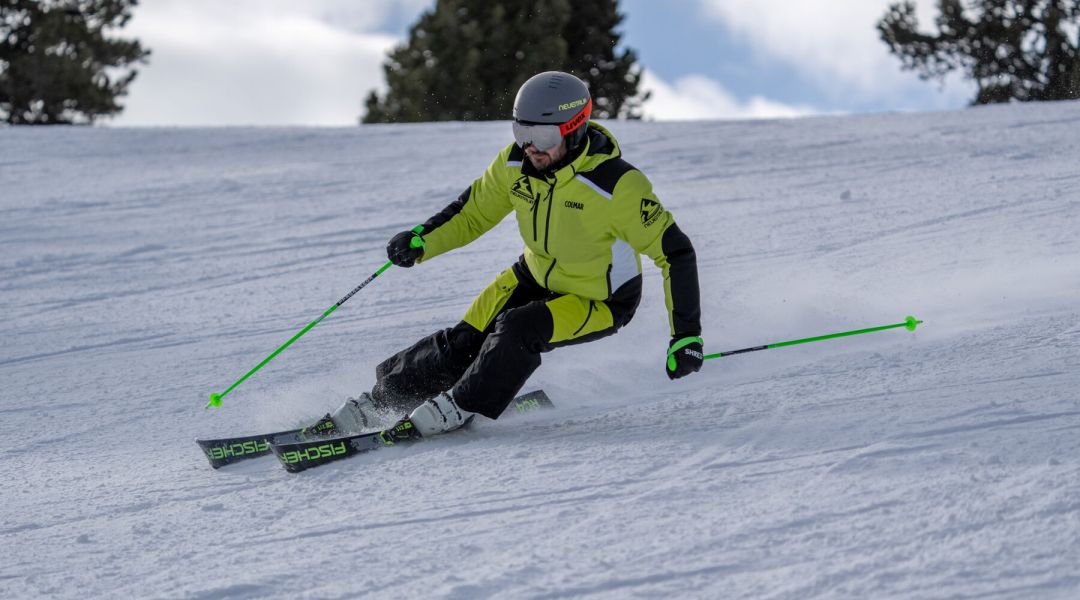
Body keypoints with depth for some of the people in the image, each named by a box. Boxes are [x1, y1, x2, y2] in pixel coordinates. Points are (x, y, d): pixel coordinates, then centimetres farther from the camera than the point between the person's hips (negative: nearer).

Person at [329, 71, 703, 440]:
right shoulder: (515, 163, -17)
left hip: (600, 302, -5)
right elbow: (473, 211, 1)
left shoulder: (617, 185, -34)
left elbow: (674, 251, -27)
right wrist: (421, 242, -18)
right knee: (465, 341, -6)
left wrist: (686, 334, -29)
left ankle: (458, 408, -9)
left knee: (517, 332, -27)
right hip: (537, 275, 5)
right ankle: (381, 399, 9)